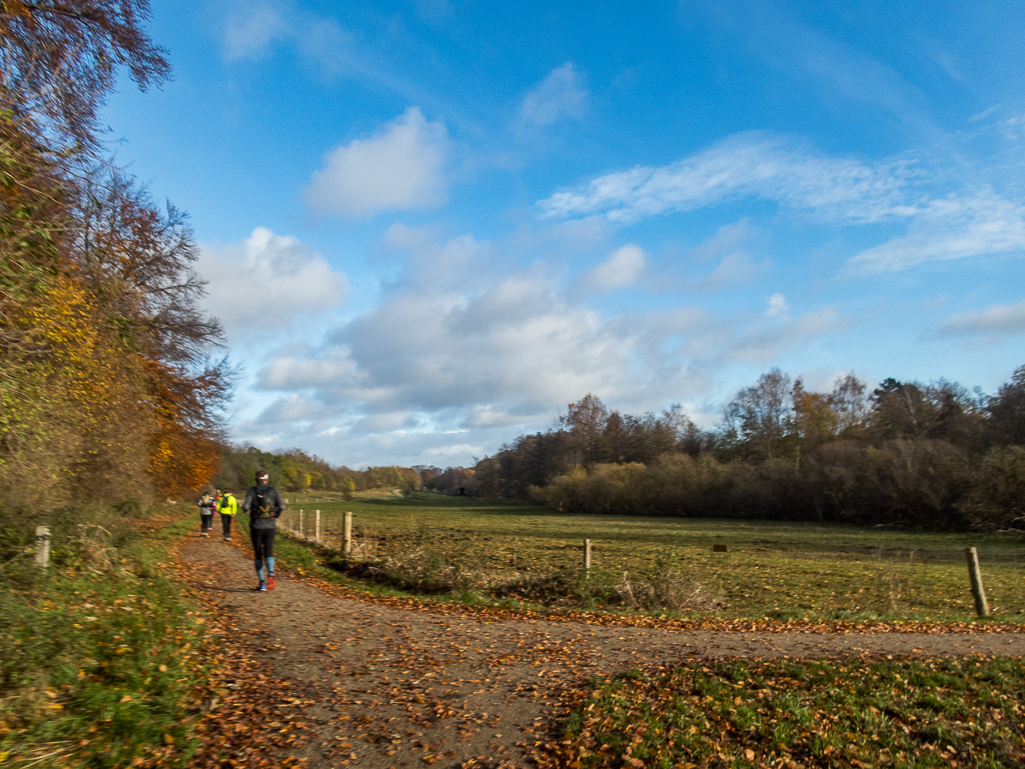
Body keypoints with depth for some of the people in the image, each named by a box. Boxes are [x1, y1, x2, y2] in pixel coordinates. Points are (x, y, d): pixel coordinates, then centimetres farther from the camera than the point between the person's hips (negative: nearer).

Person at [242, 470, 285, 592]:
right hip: (270, 526, 1)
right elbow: (282, 507, -8)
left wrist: (246, 510, 8)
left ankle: (262, 583, 7)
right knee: (268, 553, 6)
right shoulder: (273, 490, 2)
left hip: (256, 527, -1)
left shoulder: (252, 491, -1)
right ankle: (270, 574, -21)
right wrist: (276, 516, 11)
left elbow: (245, 507, -16)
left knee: (258, 555, 10)